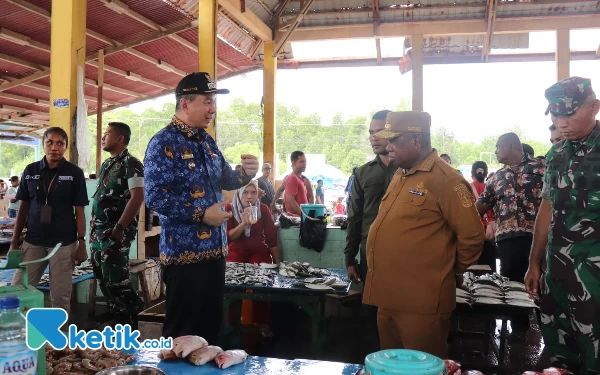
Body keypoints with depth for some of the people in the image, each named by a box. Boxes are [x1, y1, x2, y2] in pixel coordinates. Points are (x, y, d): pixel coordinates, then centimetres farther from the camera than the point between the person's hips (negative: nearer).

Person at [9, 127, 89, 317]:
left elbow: (79, 211, -2)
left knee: (60, 295, 6)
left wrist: (82, 243, -5)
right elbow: (23, 208, 9)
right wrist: (14, 242, 7)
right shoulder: (30, 171, 4)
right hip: (32, 241, 3)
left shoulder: (75, 173, -4)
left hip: (64, 243, -3)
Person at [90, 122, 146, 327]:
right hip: (99, 231, 9)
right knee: (102, 277, 12)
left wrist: (119, 228, -20)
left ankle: (136, 320, 7)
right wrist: (94, 226, 12)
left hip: (115, 232, -9)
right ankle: (117, 316, 24)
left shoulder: (131, 164, -11)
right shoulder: (106, 164, 16)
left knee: (116, 278, -7)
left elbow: (138, 197, -20)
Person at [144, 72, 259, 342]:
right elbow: (154, 197, -21)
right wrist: (202, 214, -22)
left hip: (214, 249, 8)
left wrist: (245, 173, 0)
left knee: (211, 325, 17)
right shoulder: (164, 143, -13)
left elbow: (224, 180, 21)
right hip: (184, 253, -8)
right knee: (182, 333, 4)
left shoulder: (207, 140, 12)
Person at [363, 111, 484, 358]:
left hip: (421, 303, -8)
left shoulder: (445, 179, -15)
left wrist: (452, 269, -1)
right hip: (389, 298, 8)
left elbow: (472, 235, -15)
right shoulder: (400, 175, 12)